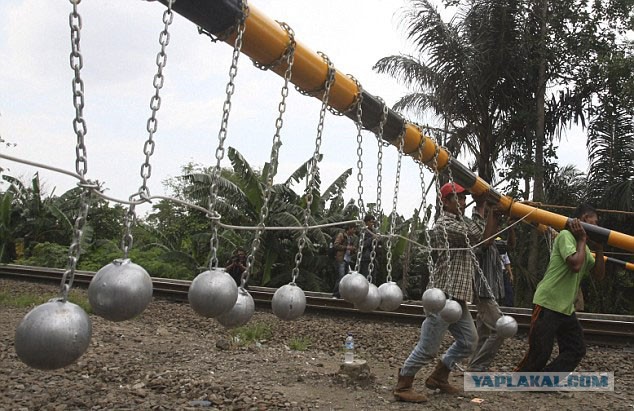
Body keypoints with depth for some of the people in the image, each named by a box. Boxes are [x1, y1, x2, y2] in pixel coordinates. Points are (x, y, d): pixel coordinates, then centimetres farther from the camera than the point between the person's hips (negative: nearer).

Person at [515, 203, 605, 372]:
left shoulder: (584, 248, 17)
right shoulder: (566, 235, -11)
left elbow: (599, 274, 15)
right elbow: (575, 265, -25)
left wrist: (599, 249, 3)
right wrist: (582, 240, -12)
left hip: (566, 308, 10)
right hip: (548, 304, -10)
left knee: (576, 350, 6)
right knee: (539, 353, -8)